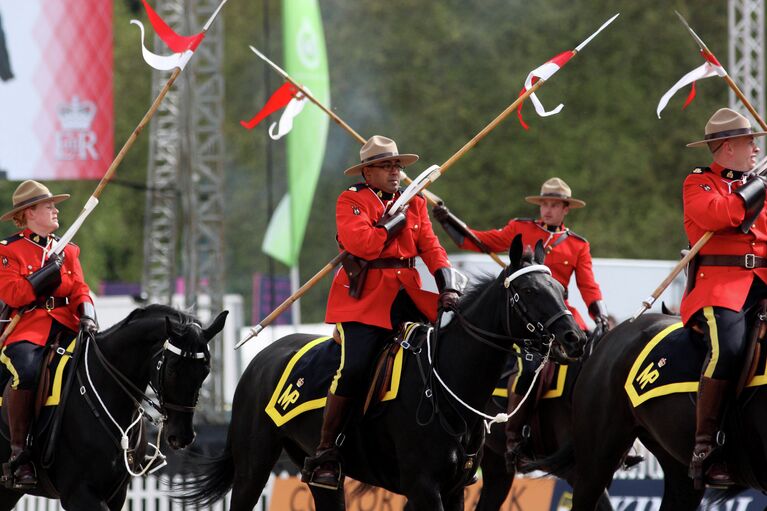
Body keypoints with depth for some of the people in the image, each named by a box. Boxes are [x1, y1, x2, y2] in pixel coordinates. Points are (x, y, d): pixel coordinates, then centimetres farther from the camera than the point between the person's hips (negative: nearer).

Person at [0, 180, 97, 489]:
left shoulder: (67, 251, 22)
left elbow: (79, 290, 14)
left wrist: (87, 317, -7)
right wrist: (50, 270, -9)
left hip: (66, 325, 5)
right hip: (26, 328, -5)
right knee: (26, 371, -37)